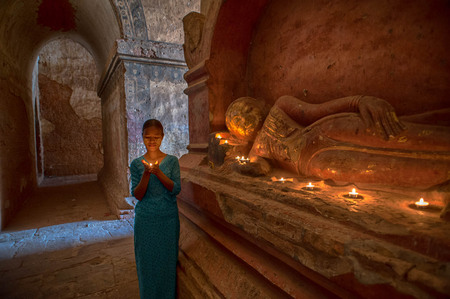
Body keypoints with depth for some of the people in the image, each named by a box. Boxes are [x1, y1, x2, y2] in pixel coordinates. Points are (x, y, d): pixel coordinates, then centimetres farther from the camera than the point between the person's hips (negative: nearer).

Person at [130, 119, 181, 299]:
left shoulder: (172, 161, -4)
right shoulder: (136, 164, -2)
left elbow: (176, 190, -13)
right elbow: (137, 195, -8)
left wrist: (158, 172, -27)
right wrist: (146, 174, -25)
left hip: (168, 218, 0)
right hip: (145, 220, 1)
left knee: (167, 261, 12)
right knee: (147, 262, 13)